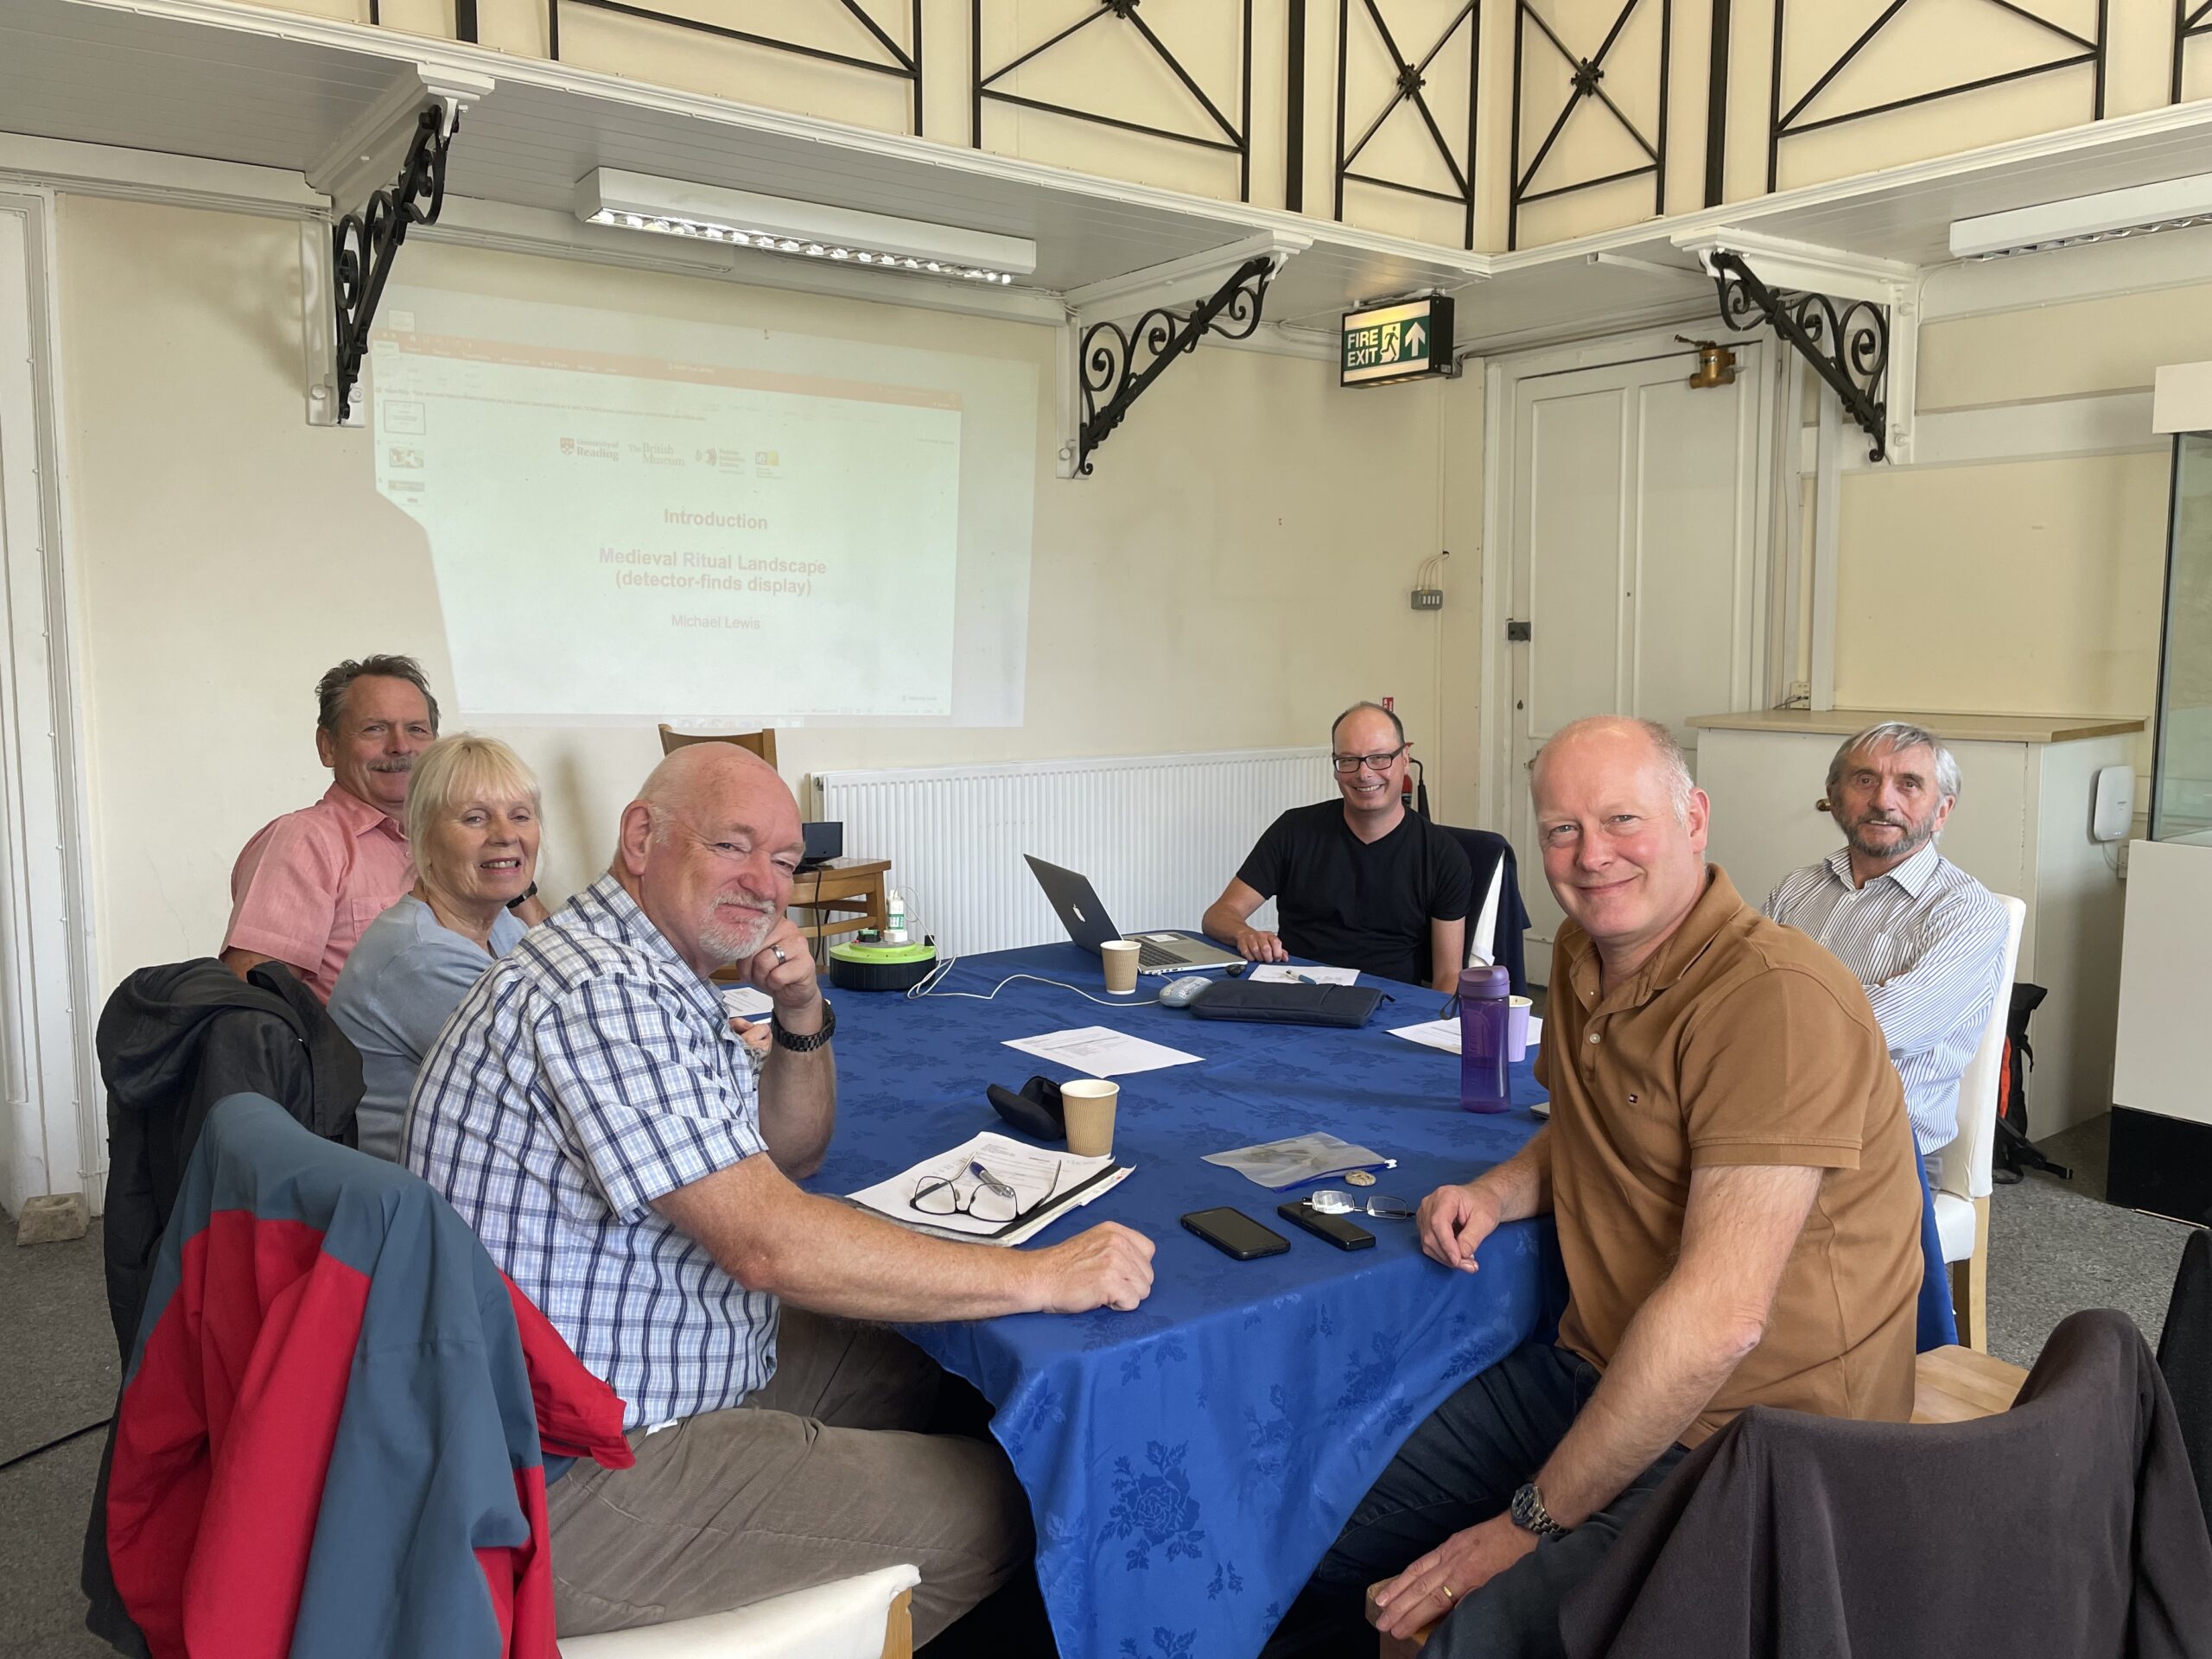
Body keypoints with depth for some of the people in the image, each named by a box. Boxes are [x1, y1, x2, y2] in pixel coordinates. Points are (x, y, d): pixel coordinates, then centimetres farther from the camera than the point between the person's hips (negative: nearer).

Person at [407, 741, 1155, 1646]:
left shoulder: (655, 979, 8)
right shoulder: (597, 992, -25)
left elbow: (789, 1154, 16)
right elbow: (767, 1244, -30)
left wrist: (802, 1016, -3)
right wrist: (1037, 1276, -25)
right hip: (574, 1490, -10)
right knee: (990, 1505, -5)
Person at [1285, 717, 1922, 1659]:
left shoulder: (1778, 999, -24)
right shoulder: (1582, 955, 4)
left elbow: (1718, 1320, -28)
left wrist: (1528, 1525, -21)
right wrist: (1499, 1192, -1)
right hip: (1597, 1371, 8)